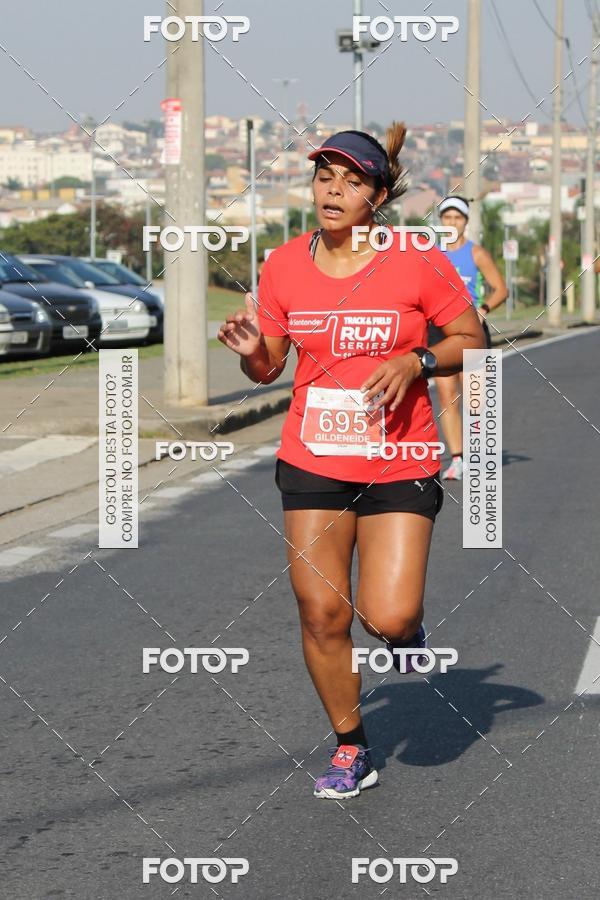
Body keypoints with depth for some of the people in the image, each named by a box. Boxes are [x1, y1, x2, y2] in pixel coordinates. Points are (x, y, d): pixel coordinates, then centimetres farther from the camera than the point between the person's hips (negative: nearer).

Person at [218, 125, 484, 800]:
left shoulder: (417, 263, -9)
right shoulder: (284, 265, 1)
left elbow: (470, 339, 0)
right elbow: (269, 368, 10)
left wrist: (417, 362, -18)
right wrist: (250, 350, -12)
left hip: (399, 470, -3)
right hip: (311, 465, 3)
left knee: (386, 617, -13)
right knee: (321, 615, 1)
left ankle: (405, 619, 27)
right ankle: (350, 750, 20)